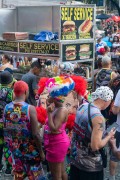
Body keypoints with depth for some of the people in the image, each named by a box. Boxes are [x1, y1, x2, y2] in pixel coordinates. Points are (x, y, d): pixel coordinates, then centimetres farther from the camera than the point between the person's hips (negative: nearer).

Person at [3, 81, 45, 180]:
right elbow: (36, 134, -19)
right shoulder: (30, 109, -21)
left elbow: (5, 130, 4)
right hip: (29, 150, -5)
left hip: (14, 149, 5)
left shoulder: (7, 108, -6)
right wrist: (41, 152, -7)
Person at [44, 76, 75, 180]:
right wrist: (49, 107, 5)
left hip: (57, 144, -10)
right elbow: (51, 124, 9)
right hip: (58, 143, 10)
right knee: (61, 171, 22)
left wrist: (49, 112, -25)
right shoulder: (56, 108, 3)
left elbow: (54, 129, -30)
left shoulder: (61, 110, -24)